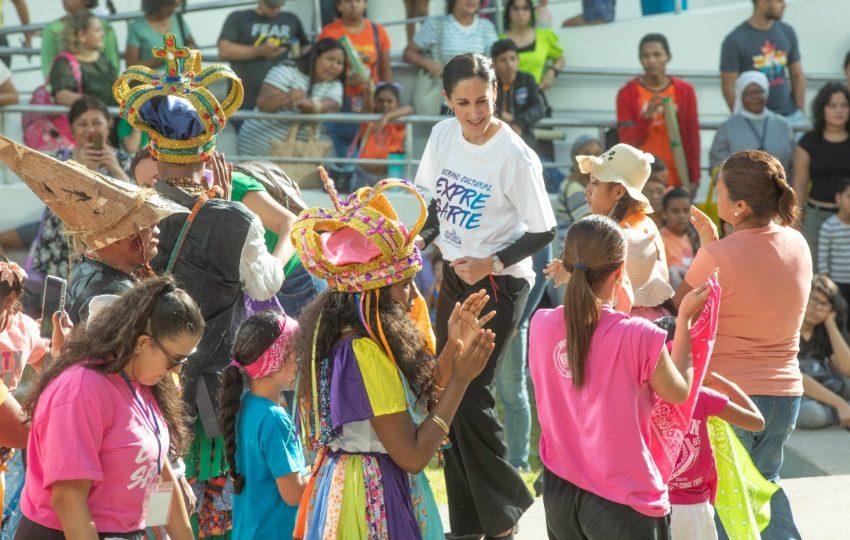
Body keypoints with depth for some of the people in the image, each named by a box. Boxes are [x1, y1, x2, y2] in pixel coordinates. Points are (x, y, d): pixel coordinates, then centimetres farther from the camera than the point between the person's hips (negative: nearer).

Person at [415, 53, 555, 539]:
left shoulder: (515, 157, -19)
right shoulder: (443, 136, 0)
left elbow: (544, 231, -14)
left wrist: (490, 263, -21)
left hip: (500, 284, -7)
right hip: (454, 275, 7)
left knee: (470, 395, -12)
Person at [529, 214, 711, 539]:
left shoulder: (541, 325, -6)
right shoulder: (639, 336, -20)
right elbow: (679, 393, -2)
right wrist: (684, 319, 7)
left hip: (559, 491, 5)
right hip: (624, 501, -5)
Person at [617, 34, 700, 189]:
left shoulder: (685, 91, 5)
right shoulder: (627, 94, -1)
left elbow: (692, 137, 7)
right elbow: (627, 141, -5)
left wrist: (694, 178, 4)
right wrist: (647, 116, -22)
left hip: (677, 179, 2)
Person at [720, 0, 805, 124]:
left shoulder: (787, 32, 6)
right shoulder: (735, 40, -8)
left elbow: (797, 76, 12)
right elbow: (729, 87, -6)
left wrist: (800, 113, 5)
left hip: (790, 116, 4)